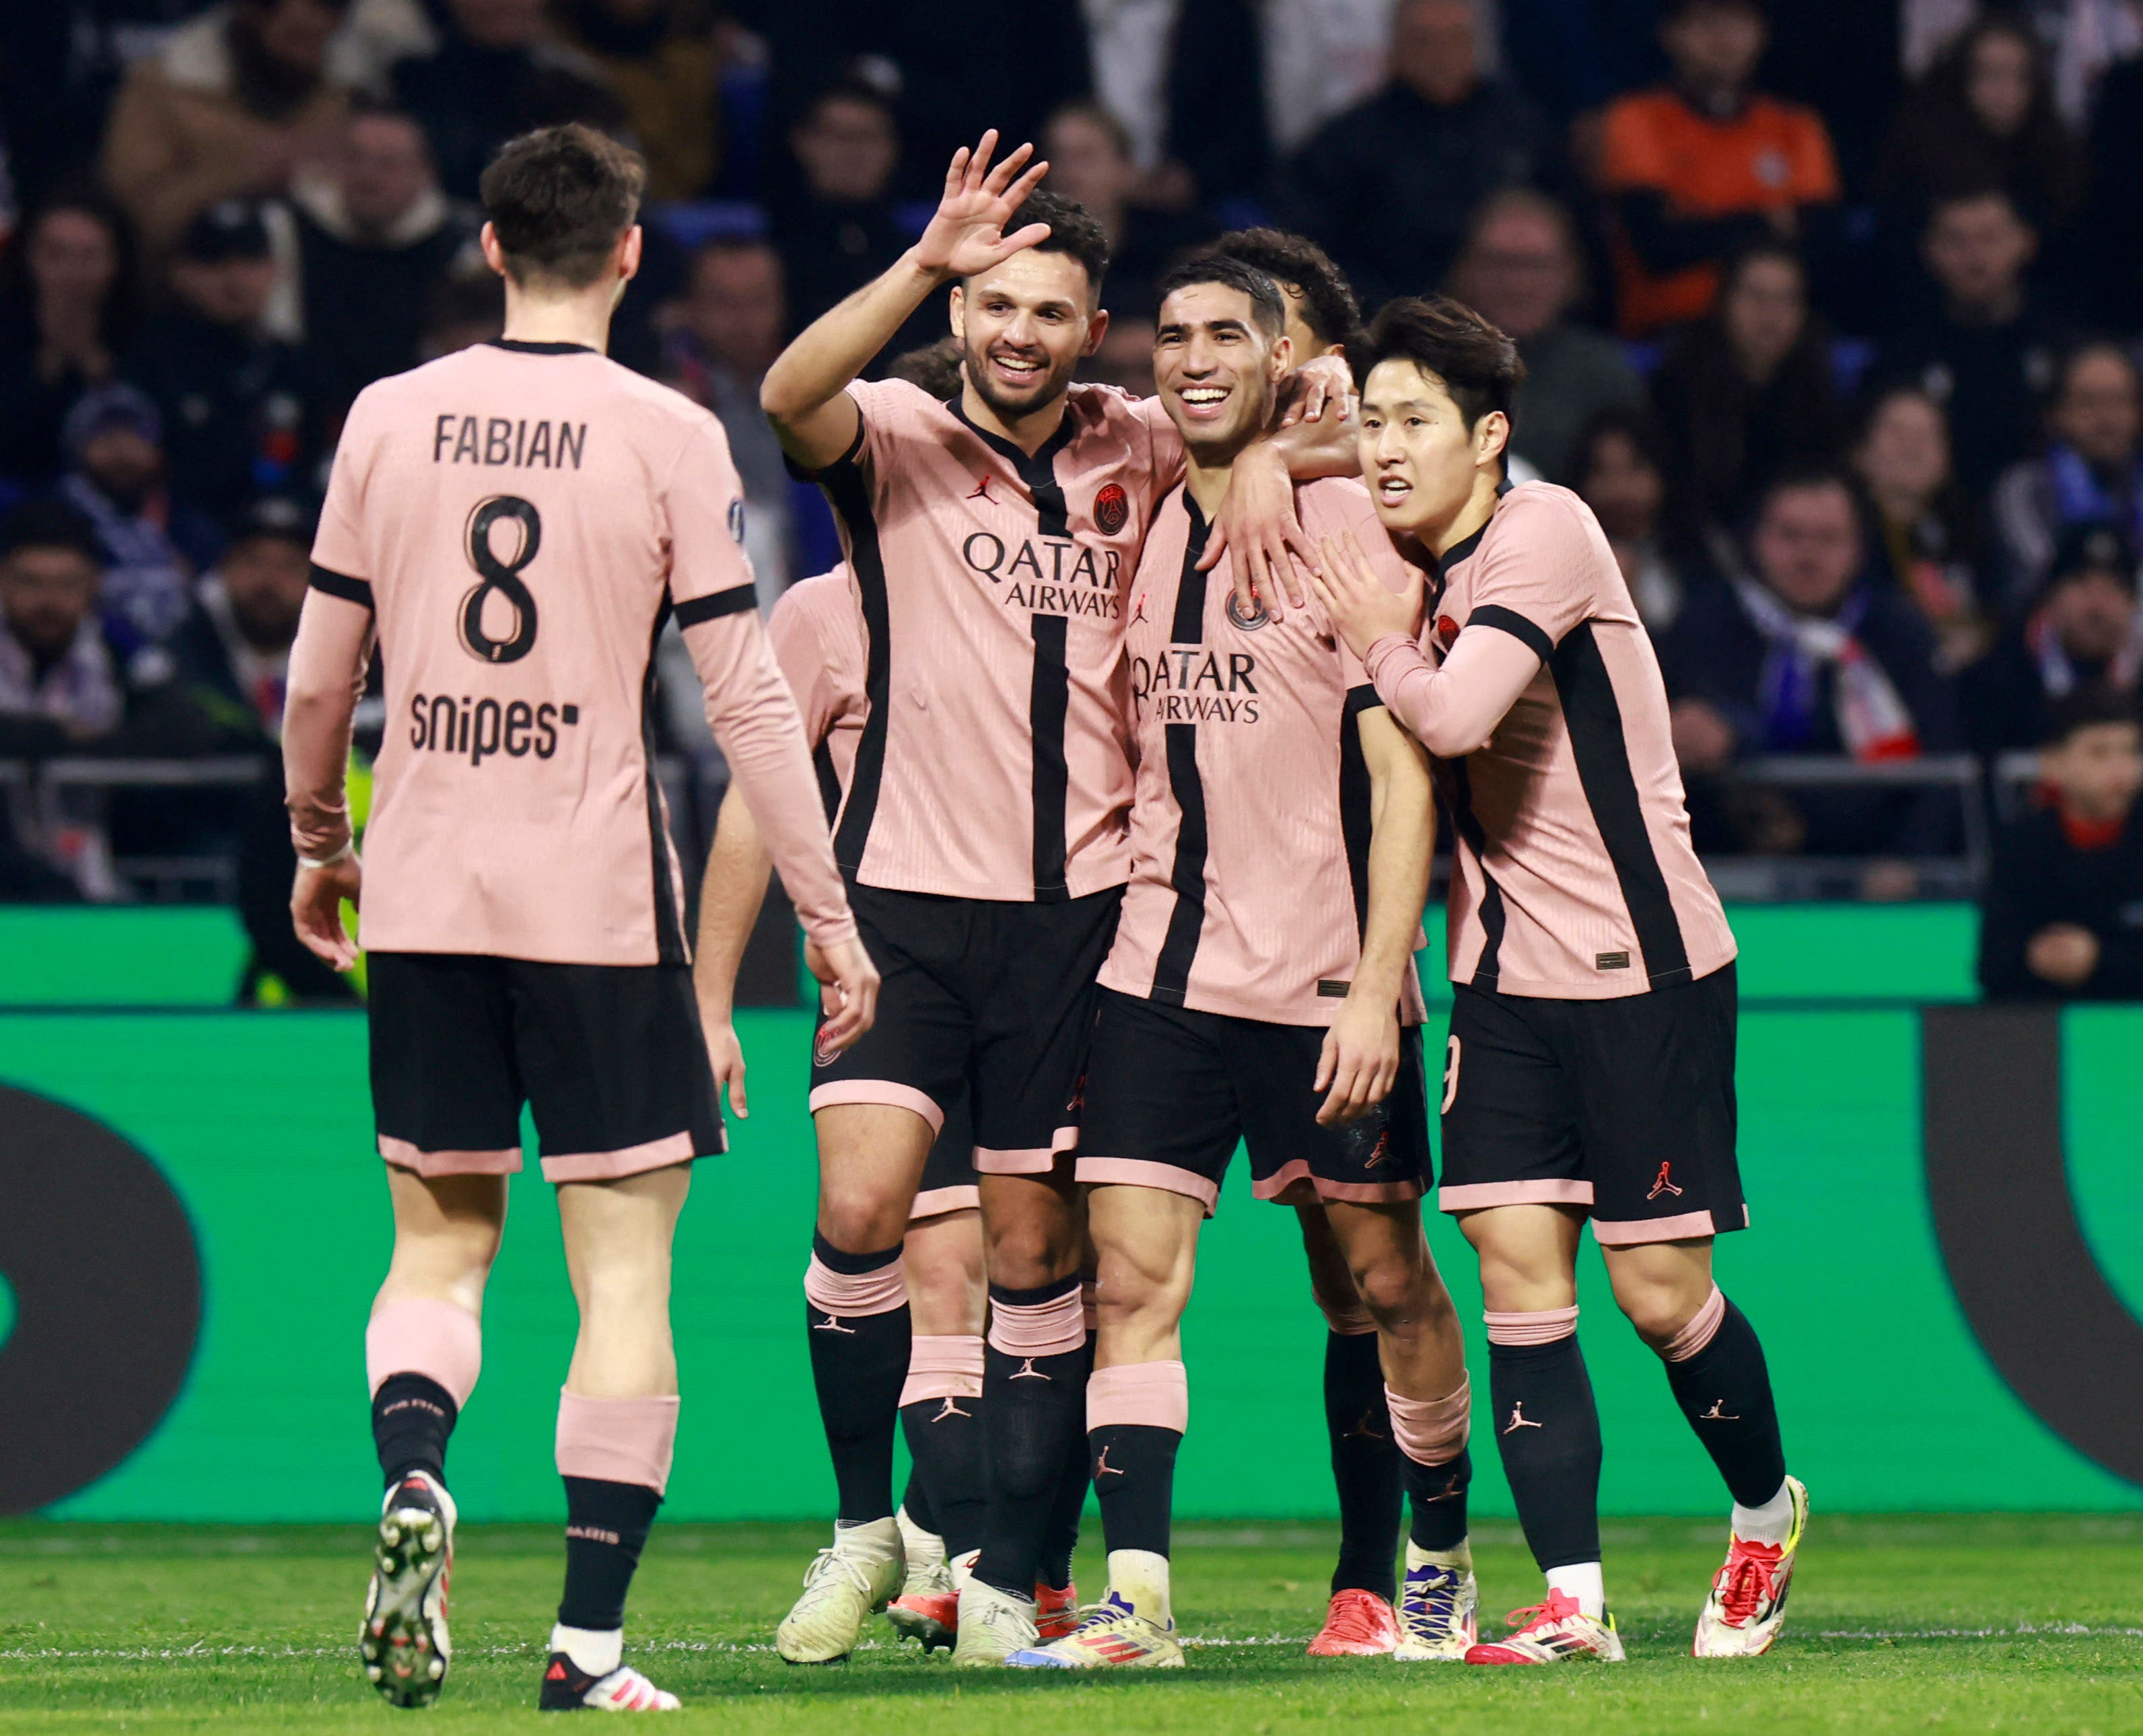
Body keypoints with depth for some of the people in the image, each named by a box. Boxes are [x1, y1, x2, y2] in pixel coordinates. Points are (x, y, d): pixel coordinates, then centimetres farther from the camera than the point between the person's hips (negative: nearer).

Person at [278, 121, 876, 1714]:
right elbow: (746, 698, -6)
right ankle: (590, 1638, -3)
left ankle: (413, 1468, -15)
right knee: (625, 1272, 3)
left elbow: (317, 679, 10)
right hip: (600, 900, -3)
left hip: (424, 896, 3)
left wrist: (317, 848, 27)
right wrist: (828, 914, 1)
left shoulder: (389, 419, 4)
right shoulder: (668, 435, -5)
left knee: (439, 1242, 15)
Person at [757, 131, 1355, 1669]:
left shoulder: (1144, 452, 8)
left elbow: (1342, 416, 17)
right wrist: (928, 261, -31)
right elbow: (790, 397, -22)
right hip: (906, 895, -2)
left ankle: (1009, 1576, 12)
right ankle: (866, 1527, 3)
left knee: (1037, 1255, 4)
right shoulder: (899, 437, -1)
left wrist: (1267, 456, -5)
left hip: (1076, 905, 2)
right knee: (860, 1208, -15)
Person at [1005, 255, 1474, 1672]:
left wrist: (1376, 986, -15)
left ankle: (1442, 1556, 26)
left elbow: (1404, 777, -9)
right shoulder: (1144, 531, 10)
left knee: (1388, 1277, 7)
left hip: (1324, 982, -4)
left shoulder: (1349, 524, -6)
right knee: (1132, 1274, -8)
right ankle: (1137, 1596, -11)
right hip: (1160, 970, 4)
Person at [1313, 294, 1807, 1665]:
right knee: (1518, 1267, -4)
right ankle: (1574, 1599, -3)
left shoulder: (1544, 532, -16)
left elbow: (1454, 714, -27)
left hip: (1645, 964, -7)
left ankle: (1768, 1511, 25)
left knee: (1658, 1286, -2)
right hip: (1509, 972, 7)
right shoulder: (1422, 572, 6)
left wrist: (1383, 642, -9)